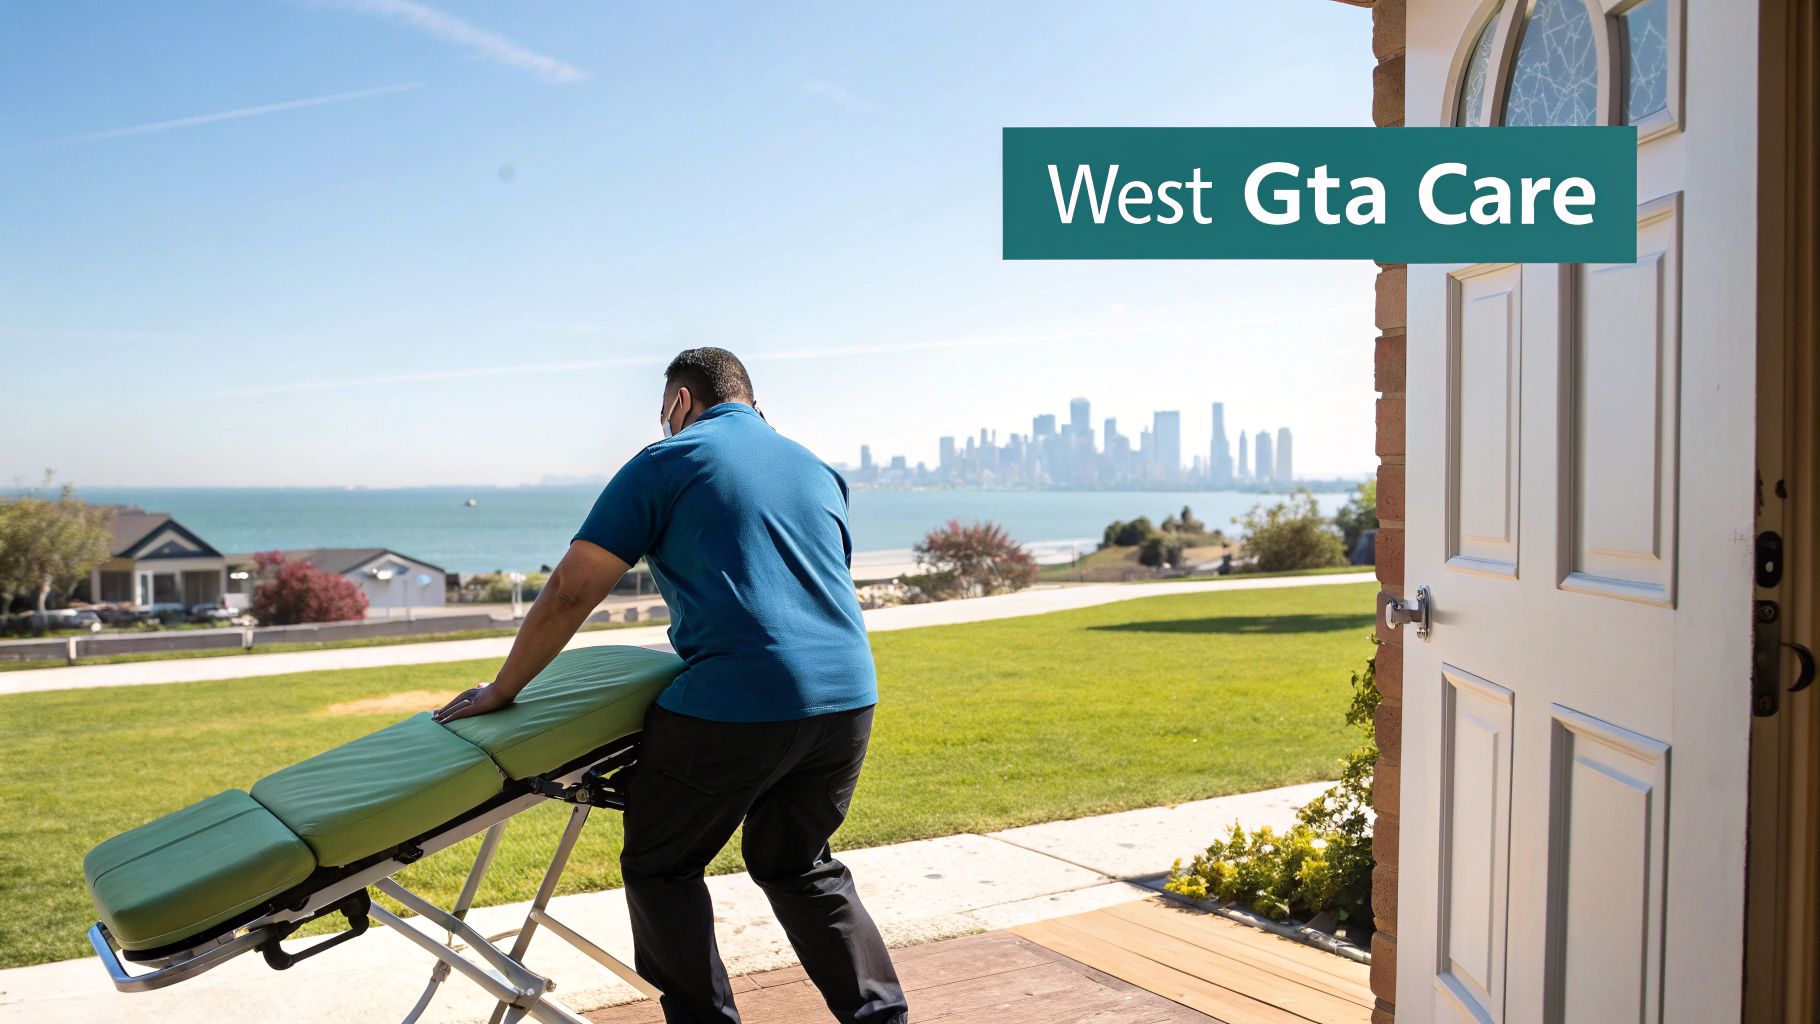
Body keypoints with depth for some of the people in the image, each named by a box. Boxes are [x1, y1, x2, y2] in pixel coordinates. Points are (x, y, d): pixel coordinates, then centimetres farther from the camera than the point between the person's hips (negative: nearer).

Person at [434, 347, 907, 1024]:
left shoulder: (668, 461, 4)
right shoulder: (819, 470, 21)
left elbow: (570, 593, 1)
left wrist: (501, 692, 11)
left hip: (735, 706, -6)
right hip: (847, 696, 7)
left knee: (661, 868, 14)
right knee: (799, 866, 24)